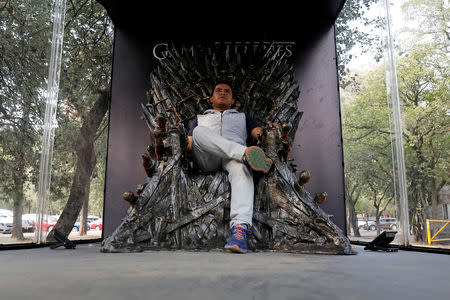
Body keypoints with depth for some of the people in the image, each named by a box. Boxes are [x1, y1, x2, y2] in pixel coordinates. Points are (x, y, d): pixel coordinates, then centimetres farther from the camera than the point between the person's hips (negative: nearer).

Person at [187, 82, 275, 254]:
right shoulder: (200, 118, 39)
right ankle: (245, 153, -50)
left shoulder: (243, 116, 39)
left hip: (233, 157, -1)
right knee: (200, 131, -31)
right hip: (206, 159, 1)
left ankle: (240, 227, -58)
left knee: (242, 169, -39)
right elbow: (189, 143, 23)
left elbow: (258, 133, 21)